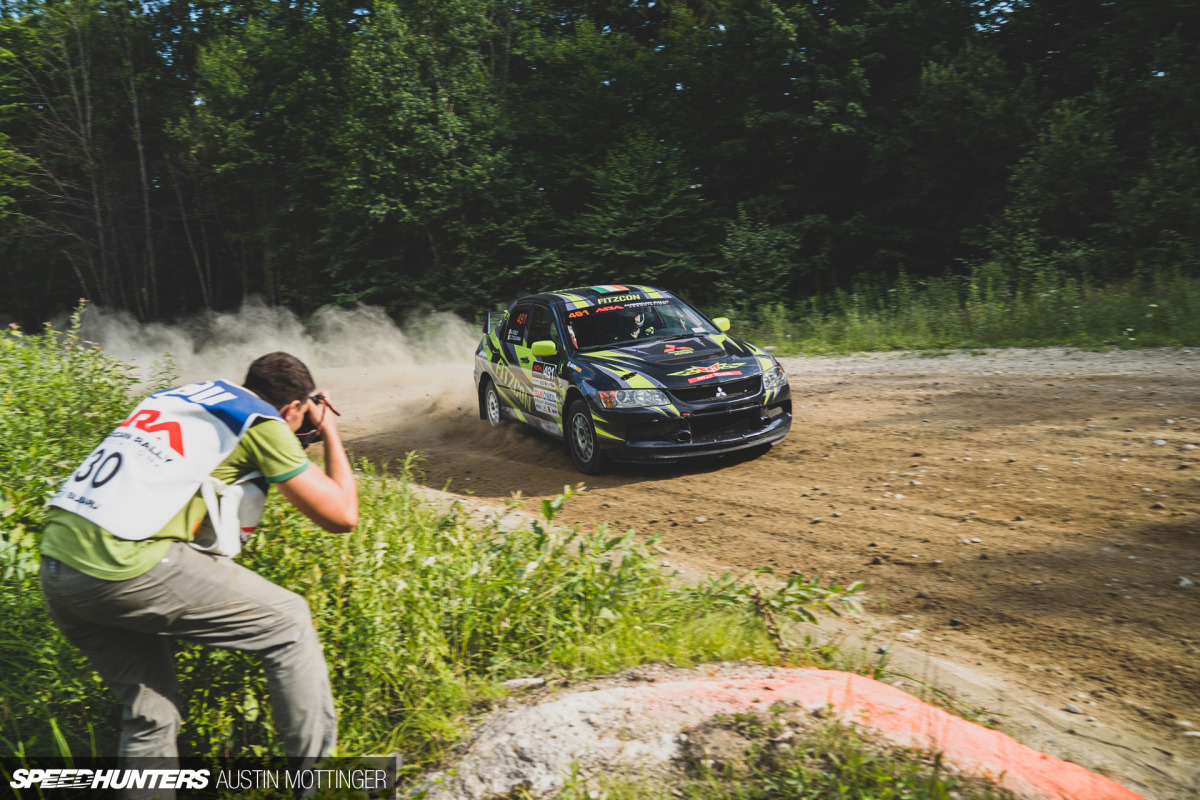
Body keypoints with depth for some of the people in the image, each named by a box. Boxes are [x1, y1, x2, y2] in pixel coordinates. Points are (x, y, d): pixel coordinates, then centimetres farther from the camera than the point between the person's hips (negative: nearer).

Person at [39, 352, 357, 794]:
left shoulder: (183, 395, 22)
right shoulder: (262, 424, 1)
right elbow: (342, 516, 3)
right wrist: (329, 431, 16)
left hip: (56, 563, 9)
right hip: (125, 566, -8)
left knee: (149, 713, 20)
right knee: (289, 621, 6)